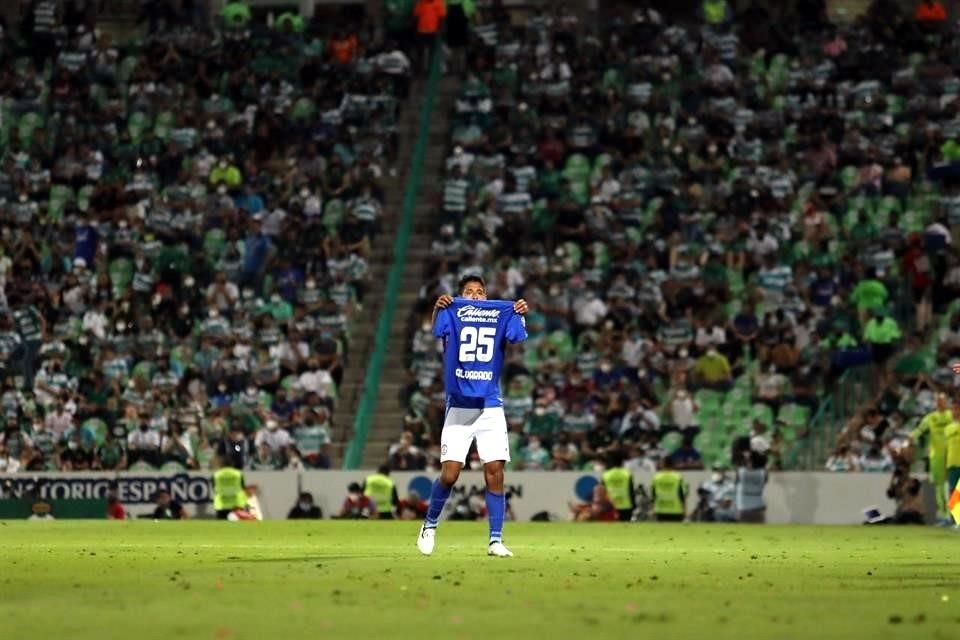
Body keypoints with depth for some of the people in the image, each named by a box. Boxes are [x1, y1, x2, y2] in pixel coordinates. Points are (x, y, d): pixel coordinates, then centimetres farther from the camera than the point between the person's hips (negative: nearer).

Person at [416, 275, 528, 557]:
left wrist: (520, 315, -26)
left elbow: (519, 338, -9)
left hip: (491, 409, 1)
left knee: (495, 473, -6)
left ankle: (495, 540, 0)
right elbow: (434, 330, -16)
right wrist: (438, 307, -35)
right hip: (458, 407, -1)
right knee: (449, 474, -7)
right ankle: (430, 526, 16)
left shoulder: (500, 317, 8)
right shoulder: (452, 315, 4)